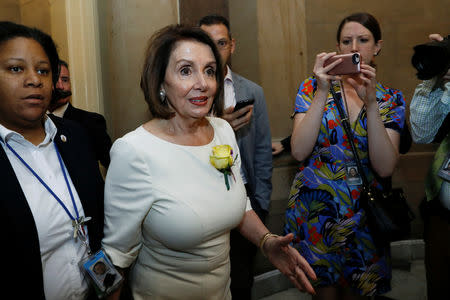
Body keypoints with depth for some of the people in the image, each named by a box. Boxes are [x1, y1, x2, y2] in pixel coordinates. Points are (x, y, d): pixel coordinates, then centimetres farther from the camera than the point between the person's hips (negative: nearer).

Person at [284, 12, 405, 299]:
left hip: (362, 211, 1)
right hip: (314, 208, -1)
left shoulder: (391, 99, 0)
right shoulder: (313, 88, -3)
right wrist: (322, 92, -21)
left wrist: (371, 103, -22)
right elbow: (299, 151, -15)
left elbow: (385, 168, -14)